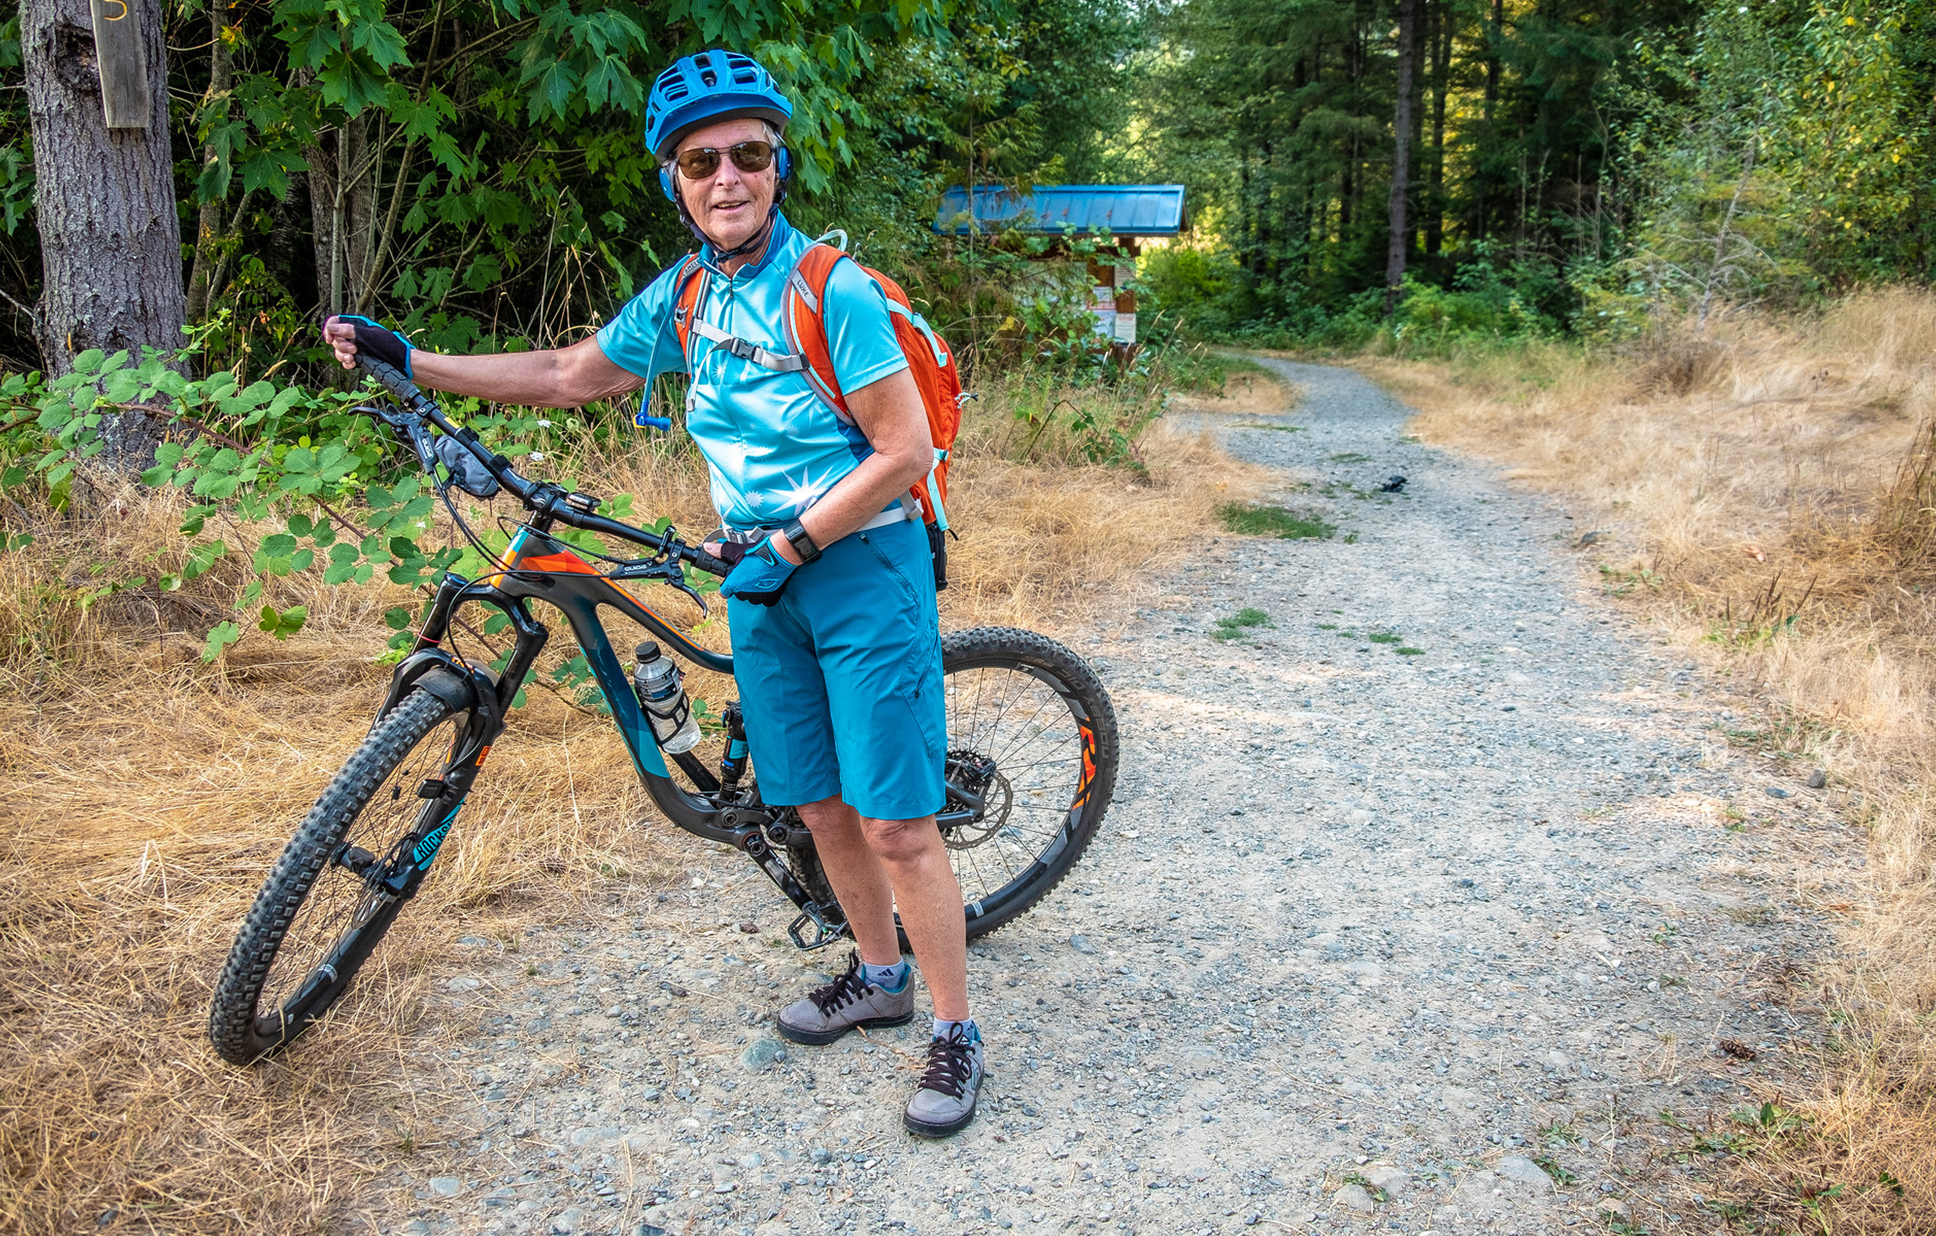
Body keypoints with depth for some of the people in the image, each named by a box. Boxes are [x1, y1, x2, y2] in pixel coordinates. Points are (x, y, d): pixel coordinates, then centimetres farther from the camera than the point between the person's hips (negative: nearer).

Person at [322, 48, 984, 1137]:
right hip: (763, 576, 7)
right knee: (819, 806, 14)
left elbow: (907, 452, -17)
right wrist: (409, 362, 11)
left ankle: (957, 1032, 10)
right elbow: (570, 377, 15)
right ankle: (880, 977, 35)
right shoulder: (685, 294, 5)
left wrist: (790, 543, -17)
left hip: (862, 566, -6)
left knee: (895, 824, -5)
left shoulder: (833, 289, -16)